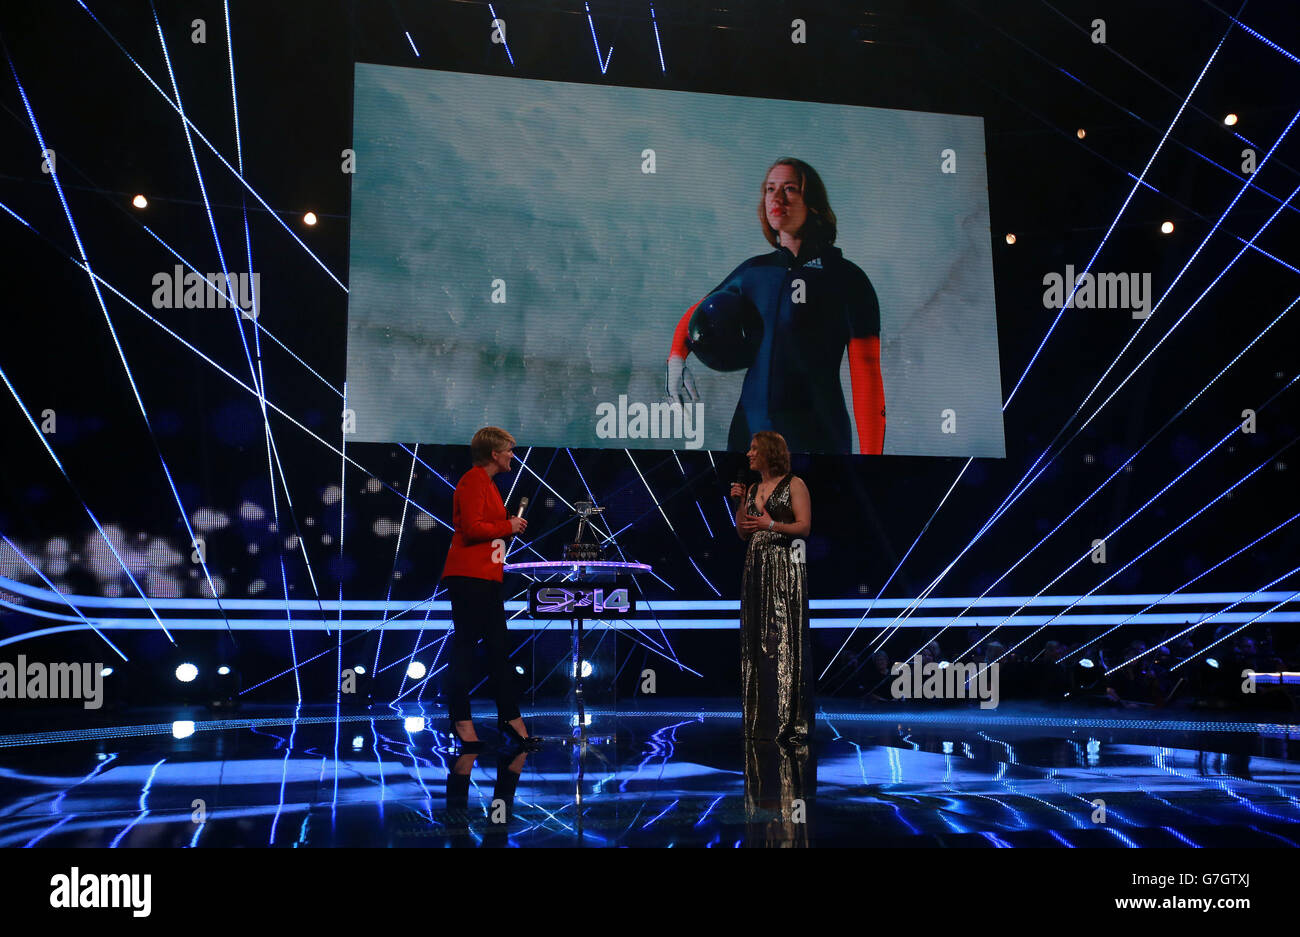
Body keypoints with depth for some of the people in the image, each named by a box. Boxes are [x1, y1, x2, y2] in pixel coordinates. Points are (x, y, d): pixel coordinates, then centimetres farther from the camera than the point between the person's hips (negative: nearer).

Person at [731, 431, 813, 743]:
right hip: (756, 567, 6)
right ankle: (760, 719, 9)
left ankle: (791, 720, -6)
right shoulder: (752, 488, 16)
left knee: (785, 638, -9)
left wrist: (771, 524, -18)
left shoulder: (793, 484, -1)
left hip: (785, 568, -6)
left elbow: (804, 526, -8)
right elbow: (743, 532, 15)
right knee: (756, 639, 4)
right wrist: (740, 503, 3)